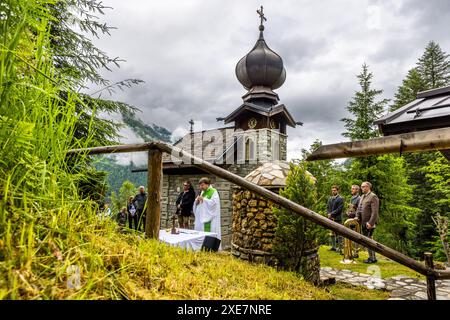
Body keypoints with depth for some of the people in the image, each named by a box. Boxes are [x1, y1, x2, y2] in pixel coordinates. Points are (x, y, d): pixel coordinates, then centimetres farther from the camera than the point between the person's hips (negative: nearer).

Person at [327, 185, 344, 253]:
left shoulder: (340, 199, -3)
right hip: (331, 218, 6)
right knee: (332, 233, 12)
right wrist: (329, 214, -3)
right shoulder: (330, 198, 16)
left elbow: (340, 209, -11)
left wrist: (332, 213, -14)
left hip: (337, 218, -6)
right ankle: (333, 246, 20)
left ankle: (340, 248, -1)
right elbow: (327, 207, 15)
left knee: (339, 233, -4)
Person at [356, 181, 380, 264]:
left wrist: (370, 223, -22)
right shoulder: (362, 197, 16)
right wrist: (357, 217, 4)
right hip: (363, 223, 8)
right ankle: (371, 257, 22)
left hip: (369, 223, -8)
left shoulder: (373, 197, -11)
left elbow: (375, 212, -17)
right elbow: (359, 208, 20)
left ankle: (372, 258, 4)